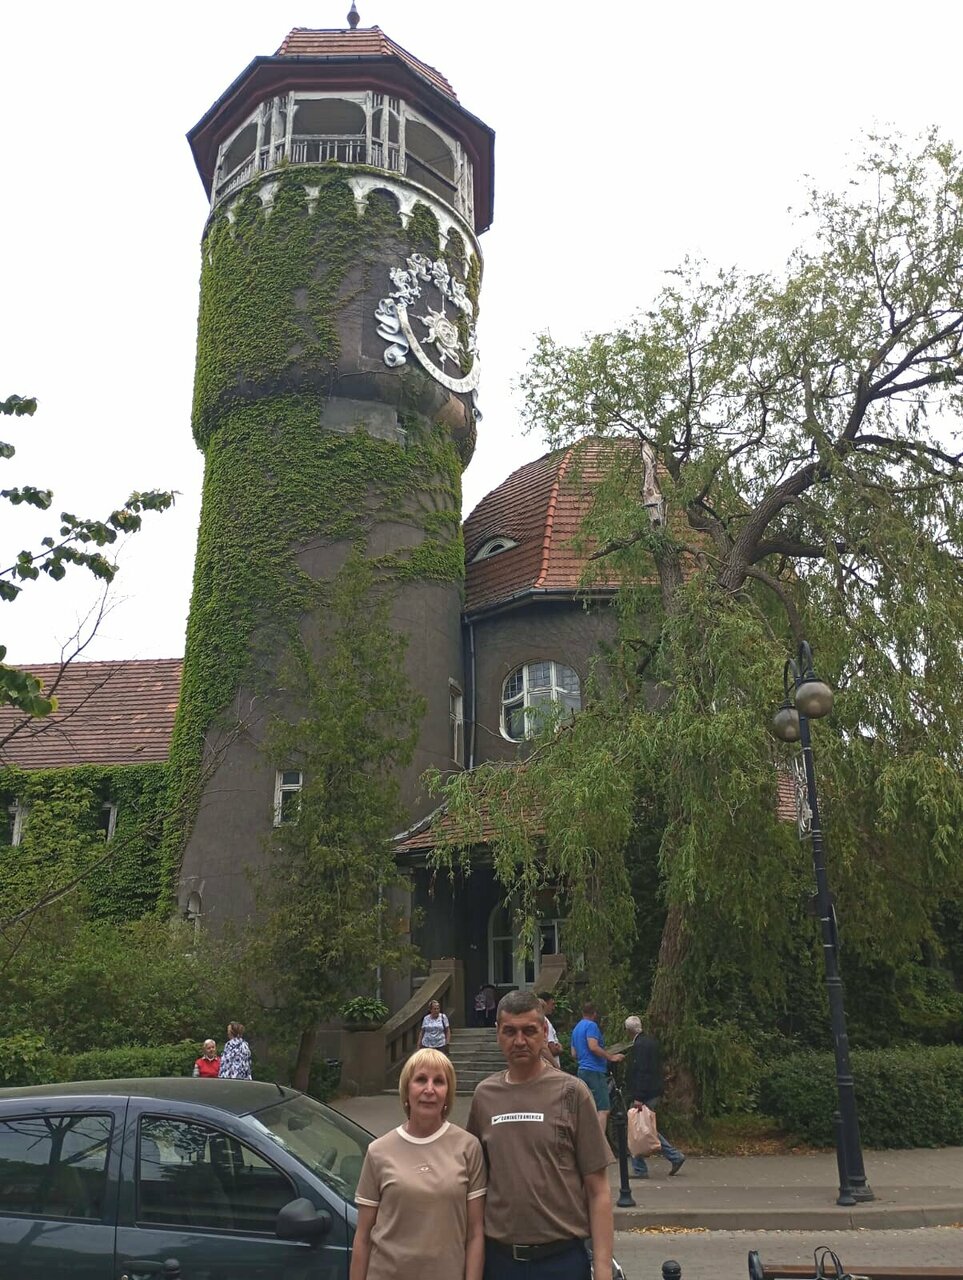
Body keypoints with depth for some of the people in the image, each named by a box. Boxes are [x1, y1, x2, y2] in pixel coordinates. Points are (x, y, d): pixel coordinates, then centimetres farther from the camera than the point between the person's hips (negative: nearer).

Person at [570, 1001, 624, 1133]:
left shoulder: (576, 1028, 19)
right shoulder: (591, 1025, -7)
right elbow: (593, 1047, -20)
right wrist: (611, 1057, -13)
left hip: (582, 1070, 9)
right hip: (595, 1071, -9)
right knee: (603, 1110, -11)